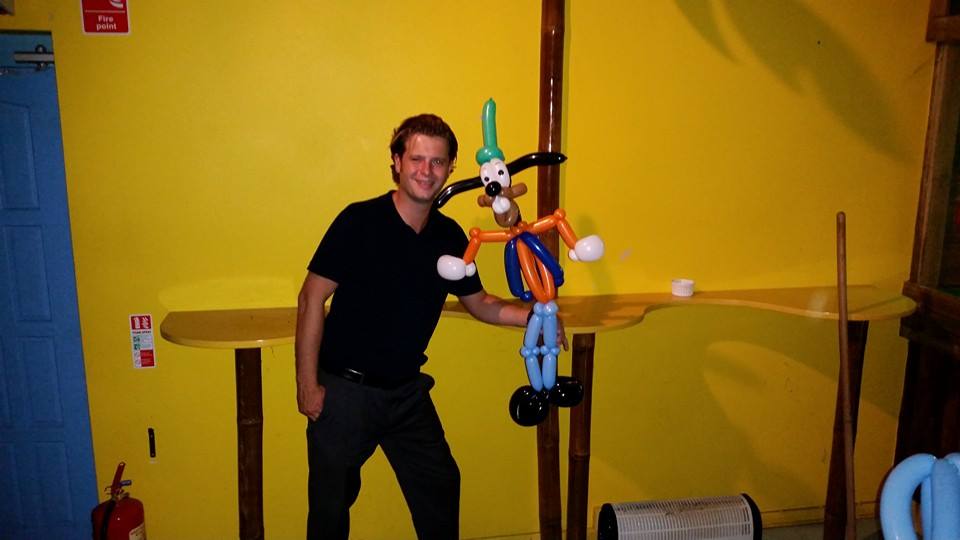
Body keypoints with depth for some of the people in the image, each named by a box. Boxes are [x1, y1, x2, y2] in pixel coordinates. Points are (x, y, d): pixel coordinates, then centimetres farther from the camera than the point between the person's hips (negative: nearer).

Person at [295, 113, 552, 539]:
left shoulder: (450, 236, 0)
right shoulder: (360, 221, -16)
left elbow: (478, 303, 13)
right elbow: (311, 300, -13)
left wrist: (531, 315, -5)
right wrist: (307, 384, -14)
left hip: (408, 391, 5)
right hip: (344, 390, -4)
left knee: (440, 487, 18)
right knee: (332, 505, 12)